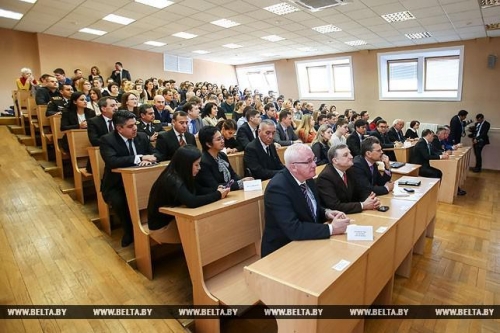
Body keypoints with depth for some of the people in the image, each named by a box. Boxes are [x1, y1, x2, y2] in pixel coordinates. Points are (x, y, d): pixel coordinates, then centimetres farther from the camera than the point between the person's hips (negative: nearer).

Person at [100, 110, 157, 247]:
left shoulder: (142, 137, 2)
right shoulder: (107, 140, -13)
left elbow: (155, 154, 3)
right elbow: (111, 161, -30)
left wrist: (148, 160, -21)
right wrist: (139, 158, -32)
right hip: (115, 185, -3)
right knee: (120, 201, -33)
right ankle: (130, 232, -4)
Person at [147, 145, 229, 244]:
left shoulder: (181, 176, -1)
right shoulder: (172, 180, -28)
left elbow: (197, 194, 3)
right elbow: (192, 202, -39)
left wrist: (216, 190, -13)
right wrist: (218, 195, -28)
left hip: (172, 219, 8)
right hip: (162, 227, -8)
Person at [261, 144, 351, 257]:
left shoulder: (307, 179, -1)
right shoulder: (278, 187, -25)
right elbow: (293, 229, -29)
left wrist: (326, 213, -7)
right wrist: (331, 229, -25)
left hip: (307, 242, 7)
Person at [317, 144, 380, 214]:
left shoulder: (349, 170, 1)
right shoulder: (325, 177, -20)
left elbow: (361, 191, 9)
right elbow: (335, 207, -26)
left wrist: (372, 199, -11)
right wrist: (363, 205, -23)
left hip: (351, 215, 7)